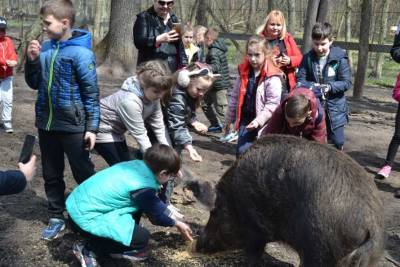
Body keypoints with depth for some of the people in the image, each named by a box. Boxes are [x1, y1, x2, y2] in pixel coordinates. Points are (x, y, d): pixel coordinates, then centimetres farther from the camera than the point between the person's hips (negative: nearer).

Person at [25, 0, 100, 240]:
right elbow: (34, 84, 12)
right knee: (51, 175, 16)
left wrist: (92, 127, -13)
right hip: (46, 124, 6)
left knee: (84, 174, 7)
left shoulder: (81, 53, -15)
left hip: (72, 126, -6)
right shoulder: (45, 48, 3)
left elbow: (91, 93, -12)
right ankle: (56, 217, 30)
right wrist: (32, 60, -5)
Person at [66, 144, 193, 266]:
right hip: (85, 217, -9)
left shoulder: (137, 165, 3)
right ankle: (88, 249, 0)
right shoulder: (143, 188, -21)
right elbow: (156, 214, -2)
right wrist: (176, 223, 15)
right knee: (142, 238, -10)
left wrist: (172, 216, 25)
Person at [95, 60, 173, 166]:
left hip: (116, 131, 9)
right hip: (102, 131, -8)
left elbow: (159, 126, -7)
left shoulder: (152, 95, -12)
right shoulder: (130, 101, -37)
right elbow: (140, 135, -33)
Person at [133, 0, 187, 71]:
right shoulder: (144, 17, -2)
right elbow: (139, 42, -14)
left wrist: (184, 65, 8)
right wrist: (159, 39, -28)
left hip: (173, 70, 6)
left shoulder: (173, 19, 16)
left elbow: (179, 45, 19)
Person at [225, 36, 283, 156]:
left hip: (263, 124, -5)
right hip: (246, 120, 5)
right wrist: (229, 119, 18)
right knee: (241, 152, 2)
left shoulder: (272, 77, -13)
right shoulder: (244, 72, 6)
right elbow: (235, 97, 14)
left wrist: (258, 121, -25)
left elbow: (272, 105, -16)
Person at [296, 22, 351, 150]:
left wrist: (329, 87, -24)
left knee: (337, 144, 6)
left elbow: (346, 82, -9)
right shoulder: (308, 58, -1)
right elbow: (300, 81, -4)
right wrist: (312, 86, -23)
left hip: (334, 109, -2)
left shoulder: (340, 58, -9)